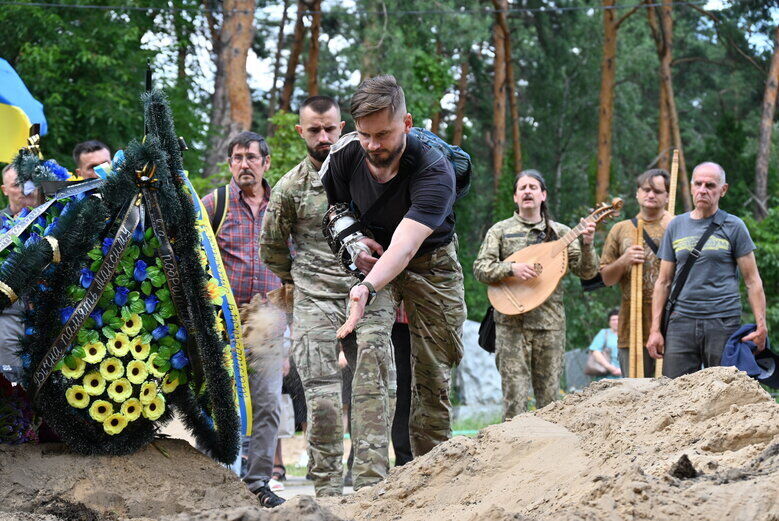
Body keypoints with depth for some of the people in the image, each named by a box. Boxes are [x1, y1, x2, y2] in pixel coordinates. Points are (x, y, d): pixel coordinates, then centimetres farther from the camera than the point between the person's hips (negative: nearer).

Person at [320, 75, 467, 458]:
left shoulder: (435, 172, -30)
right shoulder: (346, 154, -16)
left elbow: (404, 244, -43)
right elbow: (330, 207, 7)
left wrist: (368, 289, -59)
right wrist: (351, 243, -13)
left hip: (430, 264, -2)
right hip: (372, 261, 2)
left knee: (432, 376, -3)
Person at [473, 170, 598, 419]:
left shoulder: (560, 232, 12)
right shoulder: (500, 230, 10)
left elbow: (587, 272, 7)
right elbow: (480, 268, 0)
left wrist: (586, 245, -12)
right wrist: (511, 268, -16)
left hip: (550, 322, 2)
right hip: (511, 322, -1)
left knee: (549, 396, 2)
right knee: (515, 394, -8)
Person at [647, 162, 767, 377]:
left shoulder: (733, 227, 5)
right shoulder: (676, 226, 13)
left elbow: (752, 281, 3)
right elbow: (663, 281, 15)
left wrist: (761, 326, -7)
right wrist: (655, 329, 8)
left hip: (723, 322, -2)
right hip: (681, 322, 2)